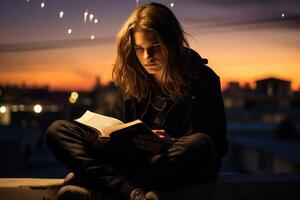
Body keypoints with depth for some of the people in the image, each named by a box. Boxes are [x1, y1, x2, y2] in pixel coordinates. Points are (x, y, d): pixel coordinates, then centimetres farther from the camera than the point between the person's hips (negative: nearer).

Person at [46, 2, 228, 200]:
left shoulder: (202, 79, 0)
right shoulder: (132, 80, 12)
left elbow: (219, 146, -4)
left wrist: (170, 144, -22)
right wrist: (102, 137, -8)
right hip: (134, 160, 4)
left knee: (200, 144, -39)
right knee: (58, 130, -10)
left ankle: (88, 180, -31)